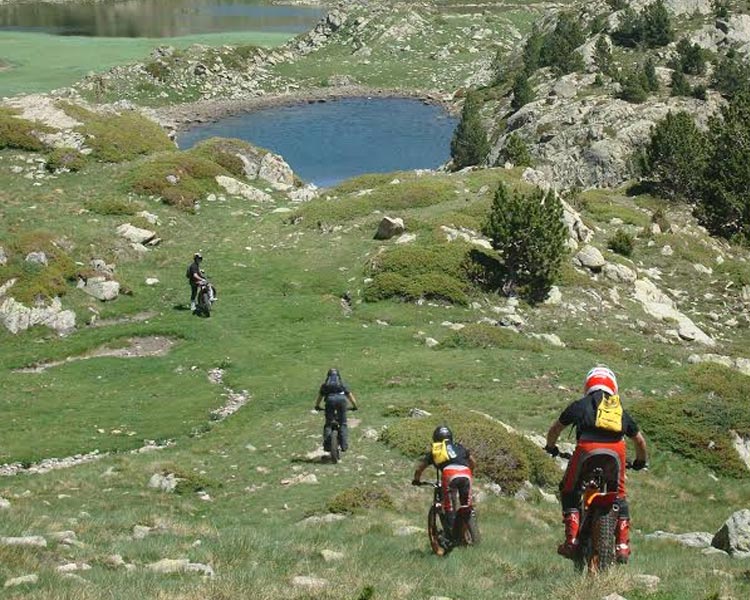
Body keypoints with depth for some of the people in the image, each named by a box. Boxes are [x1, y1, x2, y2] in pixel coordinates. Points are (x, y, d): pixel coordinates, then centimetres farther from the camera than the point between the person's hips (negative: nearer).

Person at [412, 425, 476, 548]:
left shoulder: (434, 451, 29)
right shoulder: (459, 447, 33)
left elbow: (419, 468, 30)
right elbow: (473, 464, 39)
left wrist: (416, 480, 48)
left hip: (449, 475, -2)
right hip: (465, 474, 2)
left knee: (449, 508, 8)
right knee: (466, 505, 17)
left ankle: (451, 537, 2)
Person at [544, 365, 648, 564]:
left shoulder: (580, 405, 22)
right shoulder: (620, 410, 29)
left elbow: (555, 429, 30)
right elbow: (640, 440, 38)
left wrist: (551, 447, 49)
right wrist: (640, 461, 55)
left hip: (587, 449, -2)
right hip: (616, 451, 2)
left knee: (569, 492, 16)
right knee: (619, 496, 21)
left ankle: (571, 540, 3)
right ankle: (623, 545, 12)